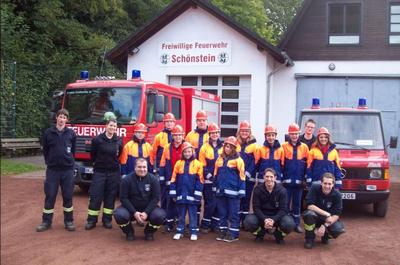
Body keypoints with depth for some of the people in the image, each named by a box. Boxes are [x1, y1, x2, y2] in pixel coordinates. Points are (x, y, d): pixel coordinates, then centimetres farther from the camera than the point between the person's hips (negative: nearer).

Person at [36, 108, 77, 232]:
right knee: (50, 196, 4)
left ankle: (68, 221, 16)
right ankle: (46, 221, 14)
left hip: (68, 169, 0)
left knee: (68, 196, 6)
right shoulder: (48, 133, 0)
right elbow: (45, 150, 9)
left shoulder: (71, 133, 2)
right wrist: (49, 162, 9)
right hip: (52, 169, 0)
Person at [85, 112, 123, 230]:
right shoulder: (97, 139, -8)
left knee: (110, 197, 7)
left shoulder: (119, 141, 1)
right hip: (99, 171, -2)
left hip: (114, 172, 3)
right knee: (95, 196, -1)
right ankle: (91, 220, 9)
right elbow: (93, 155, 5)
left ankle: (107, 220, 17)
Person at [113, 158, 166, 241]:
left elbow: (155, 198, -9)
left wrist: (146, 212, -21)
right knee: (119, 215, -31)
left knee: (160, 215, -28)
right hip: (131, 208, 0)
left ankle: (149, 232, 7)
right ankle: (129, 232, 4)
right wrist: (134, 213, -22)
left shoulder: (153, 179, -8)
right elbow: (123, 198, -11)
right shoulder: (126, 179, -10)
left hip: (148, 208, 1)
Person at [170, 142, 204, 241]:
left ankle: (194, 232, 15)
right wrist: (173, 193, 2)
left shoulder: (197, 164, -3)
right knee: (181, 214, 11)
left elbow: (199, 180, -3)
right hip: (181, 194, 2)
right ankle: (179, 231, 21)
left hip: (192, 194, -2)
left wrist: (197, 194, -7)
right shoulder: (178, 163, 3)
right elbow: (174, 179, 5)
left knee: (193, 213, 6)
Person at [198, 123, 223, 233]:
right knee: (210, 203, -6)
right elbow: (202, 165, -3)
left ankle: (215, 224, 19)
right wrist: (208, 175, -12)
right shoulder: (205, 147, 0)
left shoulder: (223, 147, 8)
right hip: (208, 180, -3)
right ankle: (205, 225, 8)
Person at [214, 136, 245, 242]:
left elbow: (241, 176, -8)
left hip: (232, 191, -5)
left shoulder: (237, 160, -6)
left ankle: (233, 234, 9)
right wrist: (215, 187, 16)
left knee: (233, 213, 2)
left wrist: (241, 190, -11)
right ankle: (222, 231, 23)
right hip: (221, 190, 5)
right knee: (222, 212, 12)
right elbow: (216, 174, 17)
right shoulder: (220, 159, 10)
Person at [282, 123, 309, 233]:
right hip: (287, 180, -2)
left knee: (297, 203, 9)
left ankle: (296, 224, 17)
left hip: (299, 181, 2)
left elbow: (307, 164, 8)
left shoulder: (304, 147, 6)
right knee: (286, 202, 2)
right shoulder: (284, 146, 1)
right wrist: (280, 177, -2)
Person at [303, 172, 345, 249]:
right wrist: (326, 214, -32)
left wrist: (325, 226, -31)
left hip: (328, 219, 2)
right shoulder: (315, 188, -19)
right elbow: (310, 206, -25)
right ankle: (309, 239, -11)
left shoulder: (337, 195, -16)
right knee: (309, 214, -36)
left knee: (339, 229, -28)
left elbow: (336, 214, -16)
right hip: (315, 216, -1)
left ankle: (325, 235, 9)